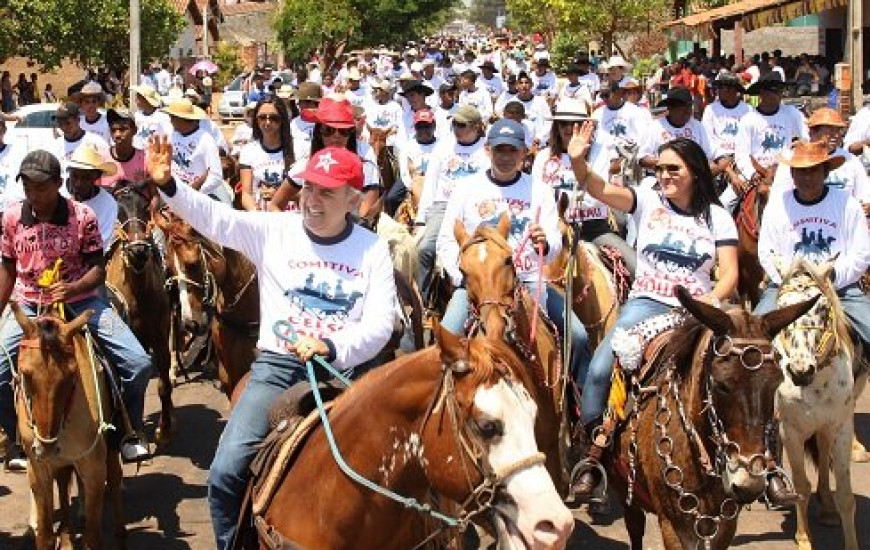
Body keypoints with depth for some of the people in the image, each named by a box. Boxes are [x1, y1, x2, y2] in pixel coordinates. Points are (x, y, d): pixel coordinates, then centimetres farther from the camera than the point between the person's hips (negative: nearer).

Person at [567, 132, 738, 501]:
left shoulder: (718, 217, 10)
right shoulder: (648, 202, 9)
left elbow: (729, 273, 4)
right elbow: (598, 189, -6)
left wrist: (713, 298, -17)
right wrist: (577, 162, -25)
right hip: (646, 303, 0)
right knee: (600, 369, -22)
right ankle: (593, 455, -9)